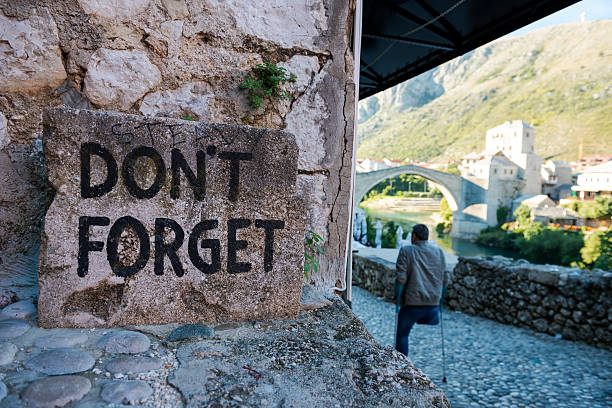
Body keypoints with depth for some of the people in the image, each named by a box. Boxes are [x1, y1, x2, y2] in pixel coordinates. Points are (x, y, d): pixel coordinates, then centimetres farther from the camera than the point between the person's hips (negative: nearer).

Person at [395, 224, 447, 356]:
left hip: (412, 302, -3)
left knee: (402, 334, 12)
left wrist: (398, 298, 1)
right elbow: (444, 279, 12)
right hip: (433, 303, 4)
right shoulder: (439, 252, 9)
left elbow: (401, 279, -11)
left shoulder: (406, 251, -5)